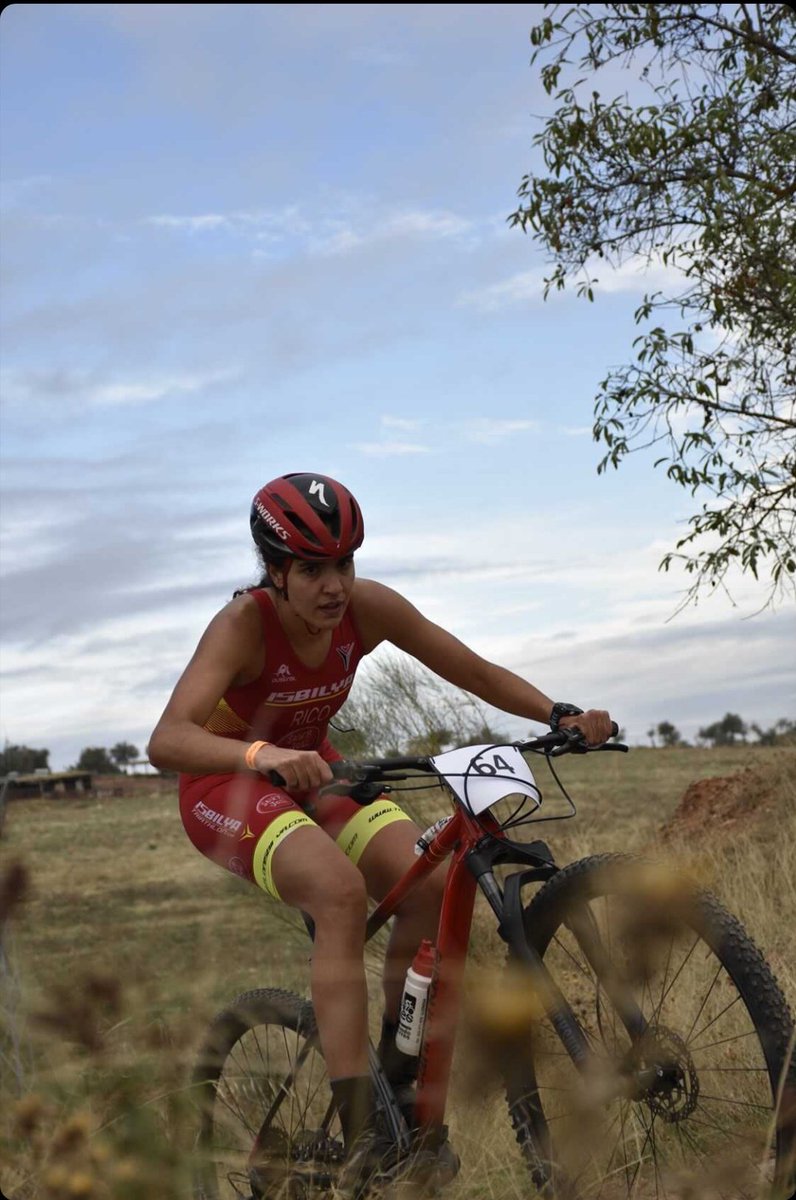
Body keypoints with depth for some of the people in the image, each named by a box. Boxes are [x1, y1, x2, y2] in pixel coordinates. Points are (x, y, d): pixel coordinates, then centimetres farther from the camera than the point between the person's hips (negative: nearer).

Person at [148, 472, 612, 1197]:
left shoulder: (368, 607, -17)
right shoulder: (244, 625, -29)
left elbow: (477, 673, -10)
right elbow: (167, 741, -42)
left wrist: (562, 717, -26)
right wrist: (263, 754, -60)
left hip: (310, 771, 5)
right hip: (228, 787, -5)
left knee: (433, 884, -21)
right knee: (341, 890, -34)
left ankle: (400, 1079, -2)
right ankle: (360, 1135, -34)